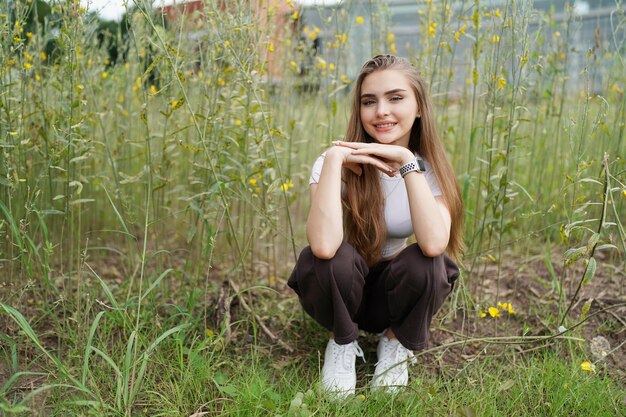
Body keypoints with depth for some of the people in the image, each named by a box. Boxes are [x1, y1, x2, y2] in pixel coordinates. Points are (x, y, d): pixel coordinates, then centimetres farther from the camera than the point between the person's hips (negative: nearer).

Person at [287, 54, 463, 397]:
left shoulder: (429, 165, -14)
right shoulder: (337, 163, -21)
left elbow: (433, 244, -35)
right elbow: (324, 246, -41)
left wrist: (407, 162, -35)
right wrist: (334, 158, -39)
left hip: (393, 291, 2)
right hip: (338, 289, -1)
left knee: (428, 263, -30)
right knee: (323, 256, -34)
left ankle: (396, 343, 2)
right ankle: (343, 341, -2)